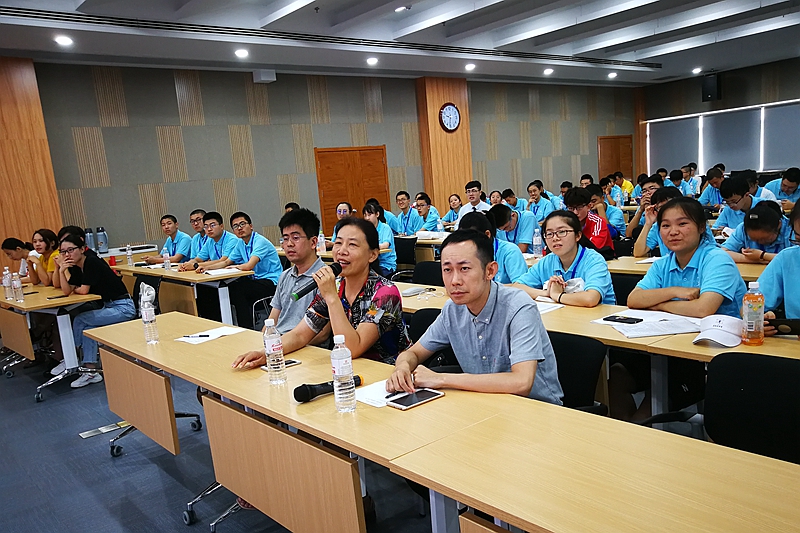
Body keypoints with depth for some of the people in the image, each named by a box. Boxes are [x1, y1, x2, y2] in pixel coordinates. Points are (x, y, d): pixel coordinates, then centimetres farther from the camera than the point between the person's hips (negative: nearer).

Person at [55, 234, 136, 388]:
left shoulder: (92, 262, -16)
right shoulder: (76, 267, 10)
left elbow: (84, 290, -17)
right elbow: (67, 291, 4)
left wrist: (74, 289, 5)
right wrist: (62, 271, -8)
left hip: (123, 308, -9)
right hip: (109, 306, 9)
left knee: (80, 320, -10)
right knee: (87, 327, -4)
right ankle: (91, 372, 2)